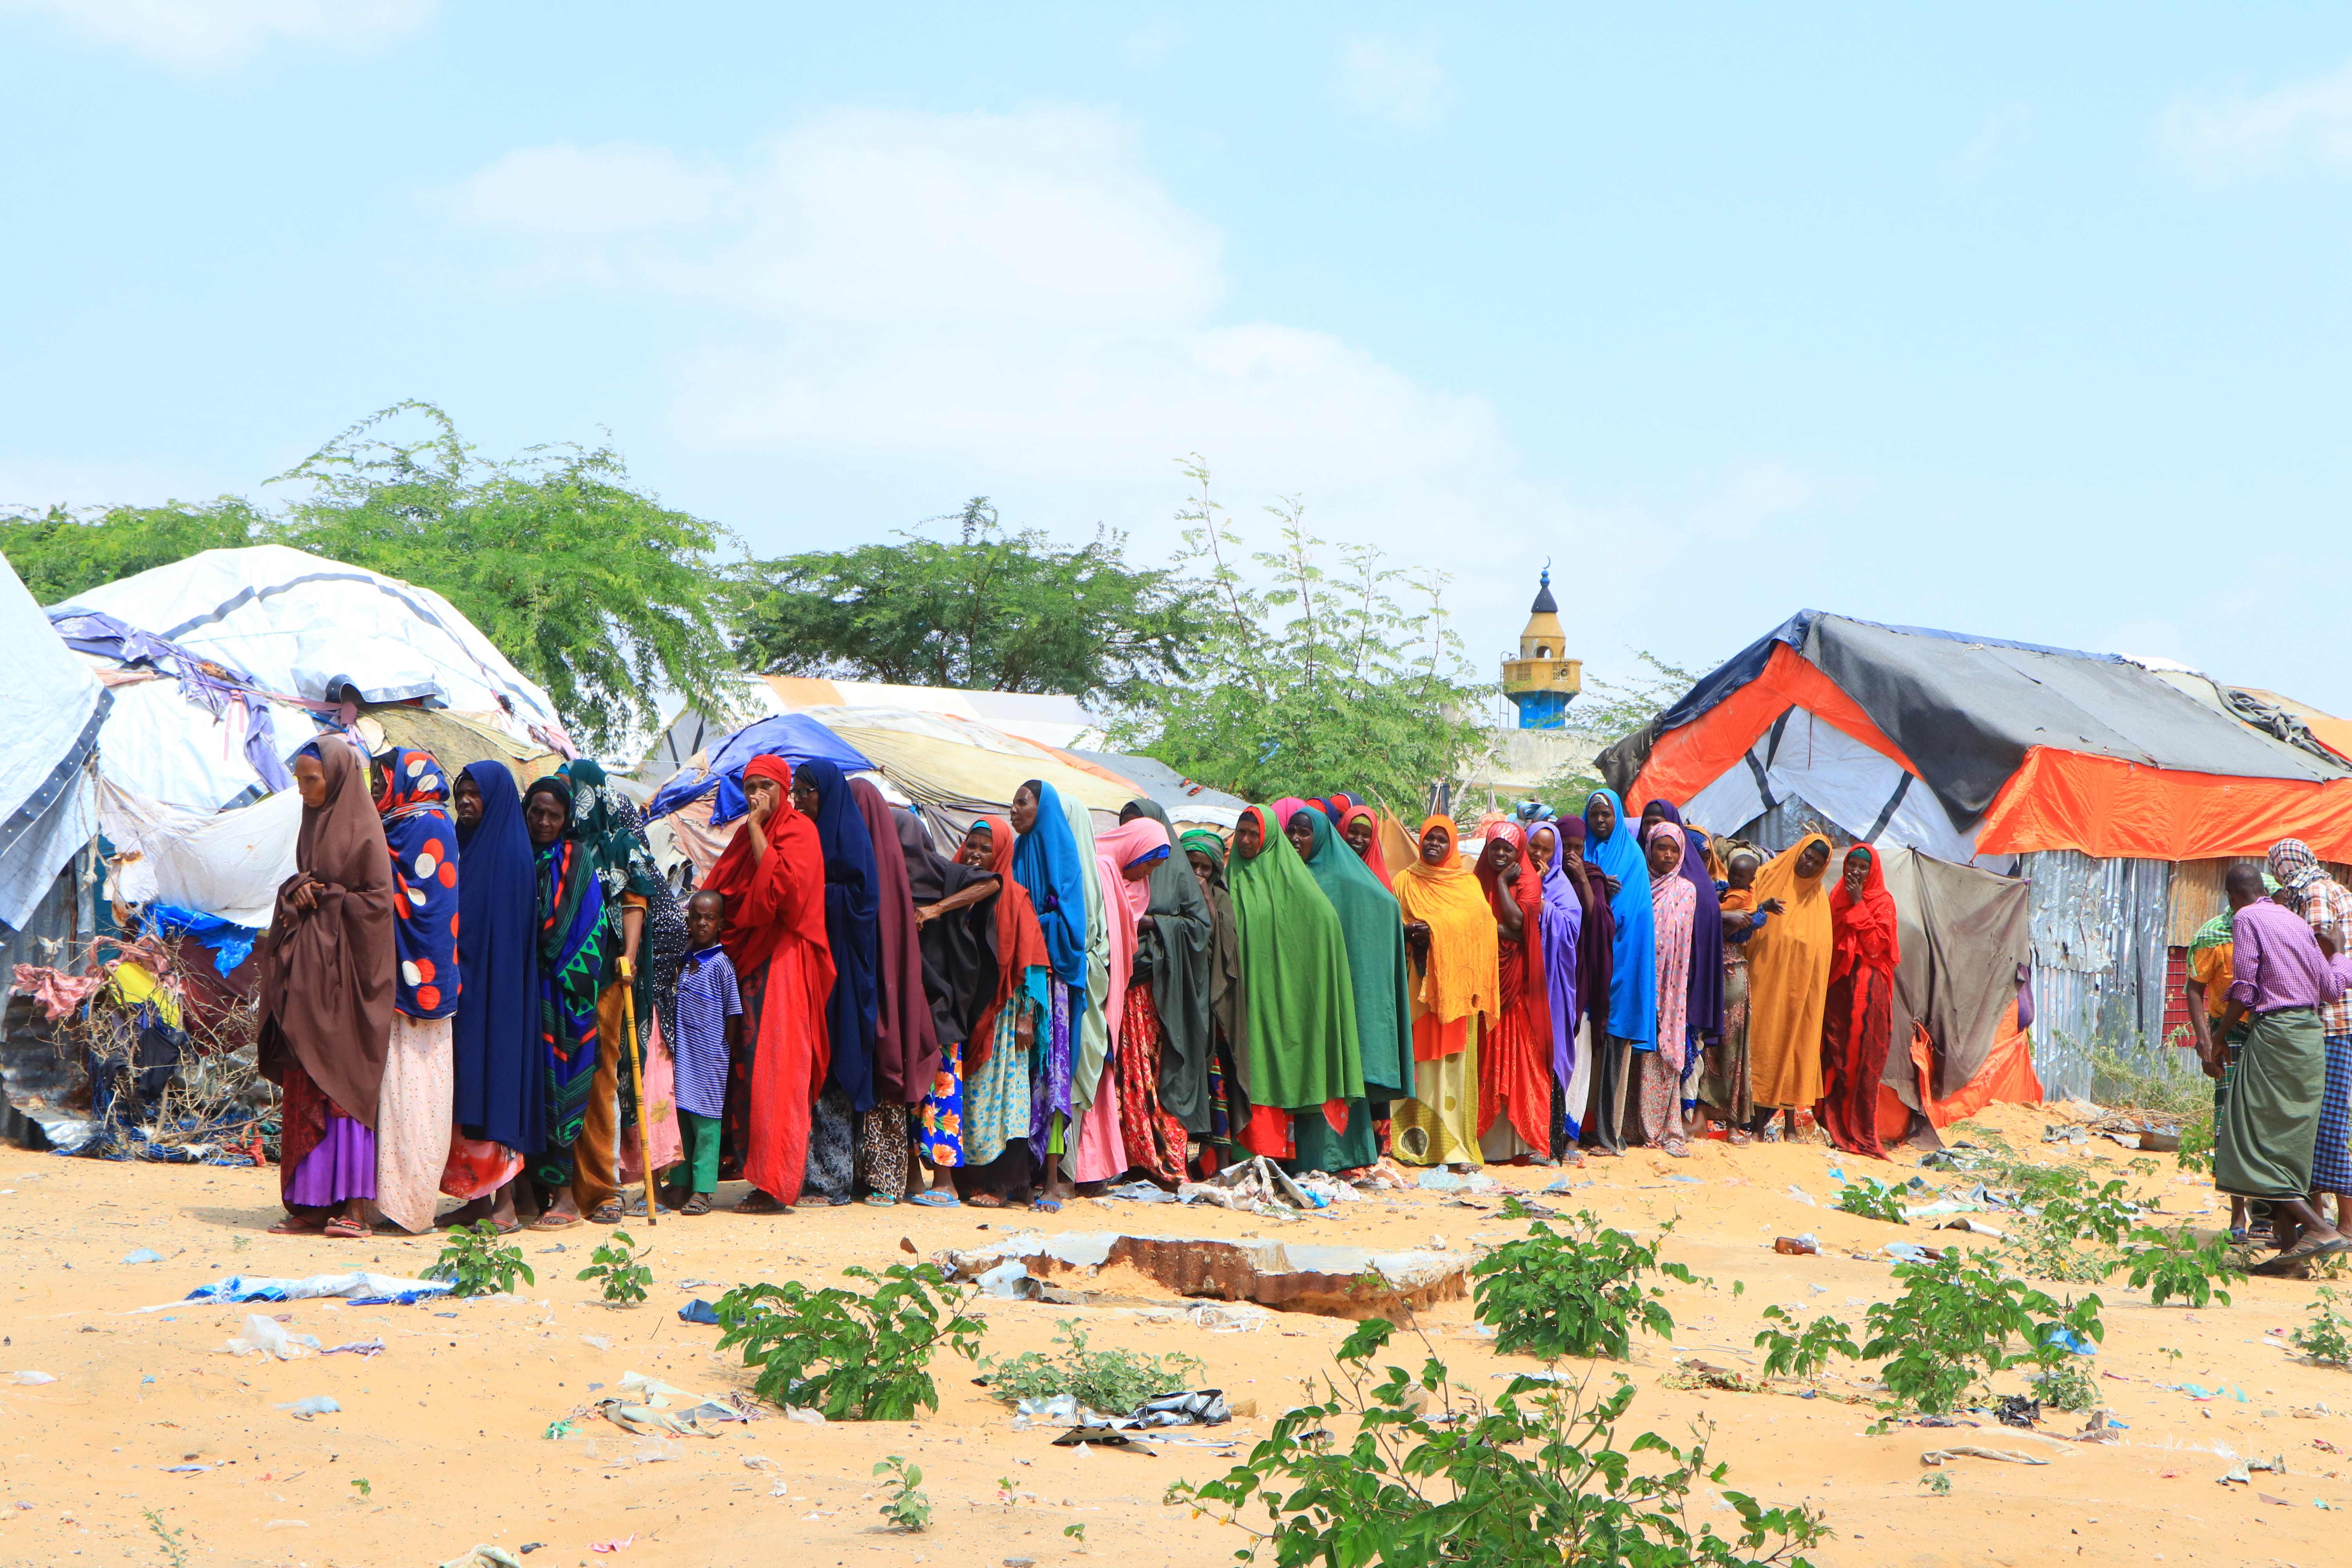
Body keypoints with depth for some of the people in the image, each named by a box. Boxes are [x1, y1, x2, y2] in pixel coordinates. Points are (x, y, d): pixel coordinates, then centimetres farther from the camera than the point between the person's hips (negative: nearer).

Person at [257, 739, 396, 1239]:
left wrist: (322, 897, -8)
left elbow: (376, 898, -11)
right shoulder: (315, 824, 15)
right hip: (306, 969, 7)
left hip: (344, 968, -7)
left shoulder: (362, 829, -8)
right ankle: (314, 1204, 2)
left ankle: (353, 1205, -10)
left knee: (344, 1083, -9)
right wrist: (297, 894, -2)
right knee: (306, 1088, 3)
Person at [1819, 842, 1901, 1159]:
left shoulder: (1882, 902, 2)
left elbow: (1876, 945, -11)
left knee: (1861, 1058, -7)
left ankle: (1861, 1133, -4)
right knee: (1833, 1056, -2)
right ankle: (1835, 1126, 2)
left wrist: (1858, 904, -10)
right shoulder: (1837, 897, 15)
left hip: (1866, 988, -4)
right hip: (1837, 985, 4)